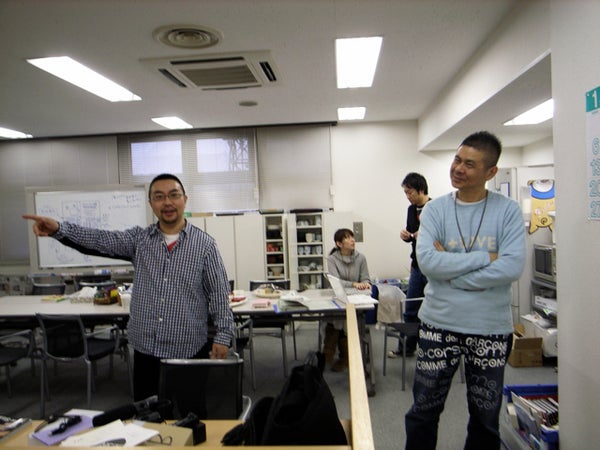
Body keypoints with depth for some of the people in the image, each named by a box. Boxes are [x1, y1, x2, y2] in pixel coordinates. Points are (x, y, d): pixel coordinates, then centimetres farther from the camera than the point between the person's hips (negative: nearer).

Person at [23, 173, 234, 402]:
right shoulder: (139, 238, 4)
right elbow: (100, 240, -10)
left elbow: (219, 295, -4)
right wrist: (58, 229, -26)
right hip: (146, 349, 3)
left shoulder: (205, 244, -5)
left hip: (189, 351, -3)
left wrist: (223, 335, -9)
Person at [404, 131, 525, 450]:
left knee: (486, 418, 19)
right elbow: (427, 261, -16)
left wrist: (450, 269, -16)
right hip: (439, 324, 1)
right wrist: (485, 257, -16)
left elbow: (512, 267, -17)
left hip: (491, 329, 0)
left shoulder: (508, 211, -5)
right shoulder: (435, 209, -2)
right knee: (423, 412, 14)